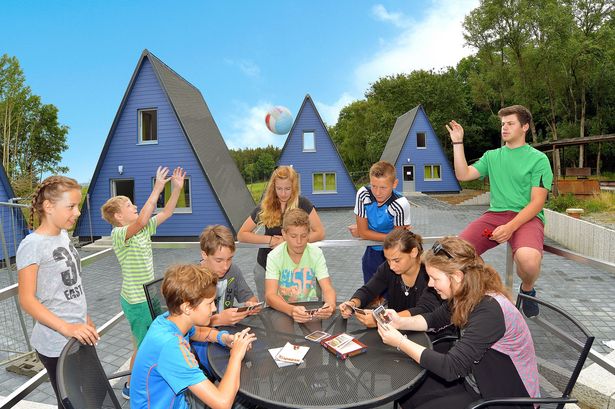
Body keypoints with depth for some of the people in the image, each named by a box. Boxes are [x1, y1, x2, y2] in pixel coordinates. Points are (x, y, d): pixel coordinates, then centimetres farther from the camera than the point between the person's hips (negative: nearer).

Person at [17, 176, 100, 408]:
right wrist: (67, 328, -27)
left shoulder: (64, 235, 5)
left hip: (80, 335, 7)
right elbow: (27, 299, -20)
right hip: (57, 344, -7)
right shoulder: (32, 245, -18)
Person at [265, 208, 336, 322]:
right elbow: (270, 295, -21)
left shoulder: (316, 254, -6)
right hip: (282, 310, -2)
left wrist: (331, 305, -35)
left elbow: (327, 289, -11)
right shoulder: (274, 257, -12)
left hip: (311, 309, 3)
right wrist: (291, 310, -41)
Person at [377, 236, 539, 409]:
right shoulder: (467, 295, -7)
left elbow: (450, 367, -32)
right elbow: (435, 318, 10)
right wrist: (401, 322, -8)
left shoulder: (489, 310, -32)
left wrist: (400, 341, -27)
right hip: (475, 380, 7)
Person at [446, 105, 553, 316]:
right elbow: (463, 175, 4)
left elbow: (537, 202, -5)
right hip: (495, 214, 3)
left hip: (526, 217, -3)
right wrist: (458, 143, 2)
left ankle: (527, 289, 3)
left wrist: (510, 227, -19)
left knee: (528, 258, -36)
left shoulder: (538, 159, 4)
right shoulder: (491, 156, 17)